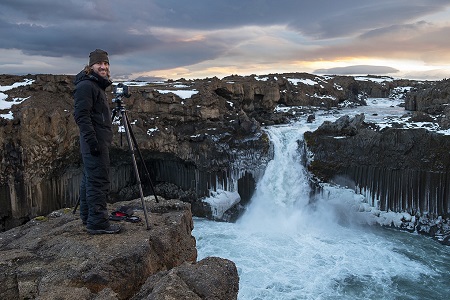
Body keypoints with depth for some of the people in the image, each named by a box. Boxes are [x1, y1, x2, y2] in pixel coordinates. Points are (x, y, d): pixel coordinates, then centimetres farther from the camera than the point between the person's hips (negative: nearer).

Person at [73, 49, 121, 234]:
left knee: (89, 180, 15)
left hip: (99, 141, 11)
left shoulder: (97, 85, 21)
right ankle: (97, 223, -3)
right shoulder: (86, 85, -10)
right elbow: (81, 115, -19)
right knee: (98, 182, -9)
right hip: (95, 142, -11)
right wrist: (91, 139, -24)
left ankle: (88, 217, 25)